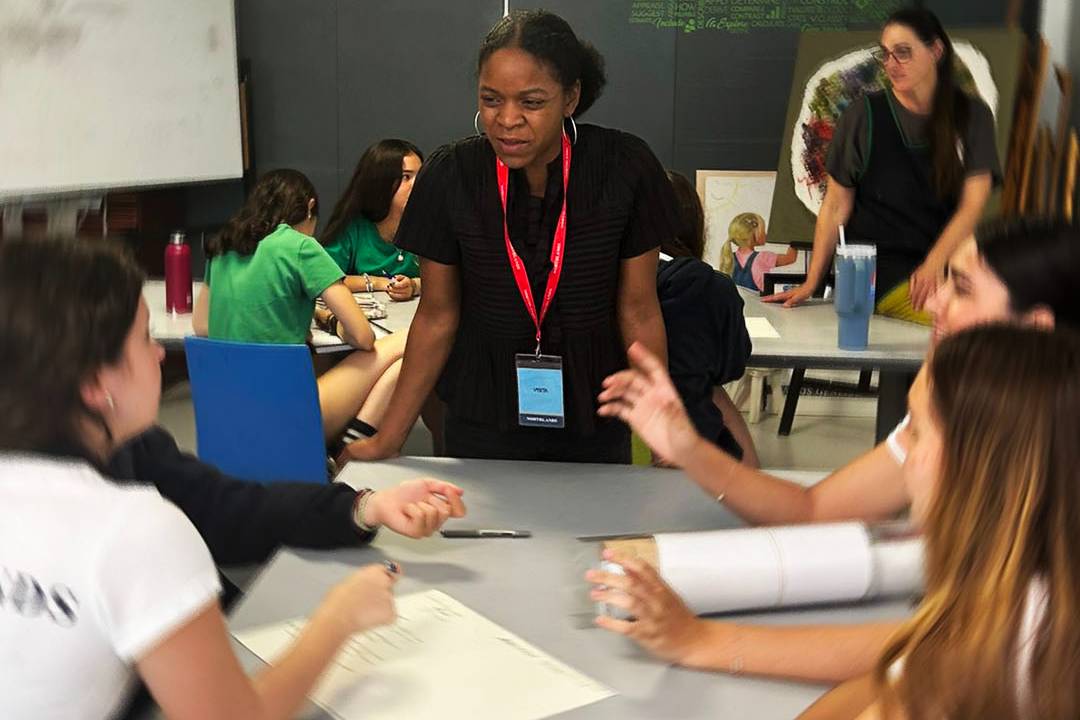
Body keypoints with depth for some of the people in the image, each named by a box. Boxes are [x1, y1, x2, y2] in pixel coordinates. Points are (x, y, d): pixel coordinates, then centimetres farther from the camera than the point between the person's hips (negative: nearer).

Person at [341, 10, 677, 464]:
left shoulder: (624, 168, -14)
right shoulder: (450, 176, -13)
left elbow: (639, 310, -6)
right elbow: (437, 316, -5)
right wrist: (388, 439, -5)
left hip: (593, 422, 0)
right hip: (481, 421, 0)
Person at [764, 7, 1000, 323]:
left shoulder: (972, 116, 7)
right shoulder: (865, 114, 3)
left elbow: (973, 204, 0)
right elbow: (836, 205, 4)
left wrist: (935, 263, -18)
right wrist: (811, 283, 0)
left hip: (949, 264, 3)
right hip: (880, 270, -3)